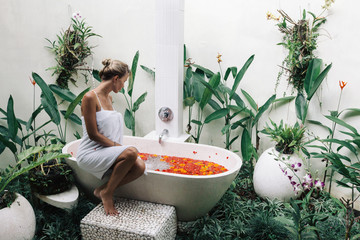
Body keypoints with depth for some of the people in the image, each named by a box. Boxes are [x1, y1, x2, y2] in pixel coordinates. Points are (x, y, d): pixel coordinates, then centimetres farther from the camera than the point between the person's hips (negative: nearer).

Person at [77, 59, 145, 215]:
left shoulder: (109, 98, 15)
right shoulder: (90, 97, -12)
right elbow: (93, 135, -16)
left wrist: (118, 147, 12)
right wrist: (117, 146, -13)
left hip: (107, 152, 8)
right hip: (90, 154, -8)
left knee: (139, 166, -20)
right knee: (131, 152, -31)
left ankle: (102, 190, -2)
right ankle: (107, 193, -13)